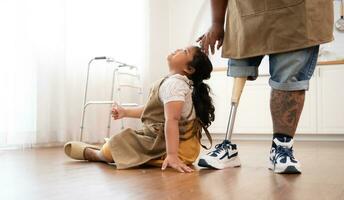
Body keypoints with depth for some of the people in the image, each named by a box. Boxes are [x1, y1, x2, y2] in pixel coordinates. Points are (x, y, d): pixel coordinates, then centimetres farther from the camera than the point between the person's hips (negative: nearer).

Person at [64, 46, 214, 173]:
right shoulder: (180, 82, 12)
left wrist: (172, 155, -39)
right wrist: (125, 112, 24)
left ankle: (90, 153, 30)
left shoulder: (173, 83, -21)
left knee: (112, 148, 4)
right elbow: (152, 110, 20)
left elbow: (172, 120, -32)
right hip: (182, 141, 10)